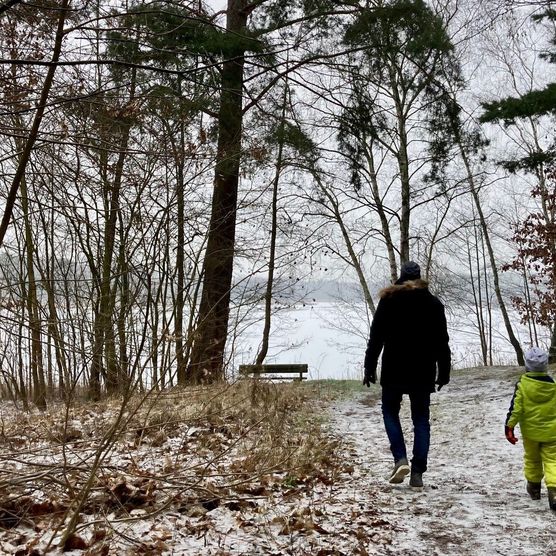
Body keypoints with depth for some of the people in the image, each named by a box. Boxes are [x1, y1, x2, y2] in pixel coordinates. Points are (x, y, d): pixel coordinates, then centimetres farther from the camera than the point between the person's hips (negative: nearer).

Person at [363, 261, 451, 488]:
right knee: (421, 419, 8)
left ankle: (400, 459, -4)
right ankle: (417, 472, 4)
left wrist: (370, 368, 0)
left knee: (390, 411, 14)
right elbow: (442, 341, 6)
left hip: (394, 370, -2)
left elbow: (376, 337, -4)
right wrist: (444, 372, 12)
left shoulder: (389, 300, -2)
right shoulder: (433, 303, 5)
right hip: (423, 372, 2)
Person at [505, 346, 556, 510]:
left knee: (531, 458, 18)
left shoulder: (522, 385, -13)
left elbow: (515, 408, -14)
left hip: (530, 432, 0)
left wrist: (509, 426, -9)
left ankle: (534, 487, 33)